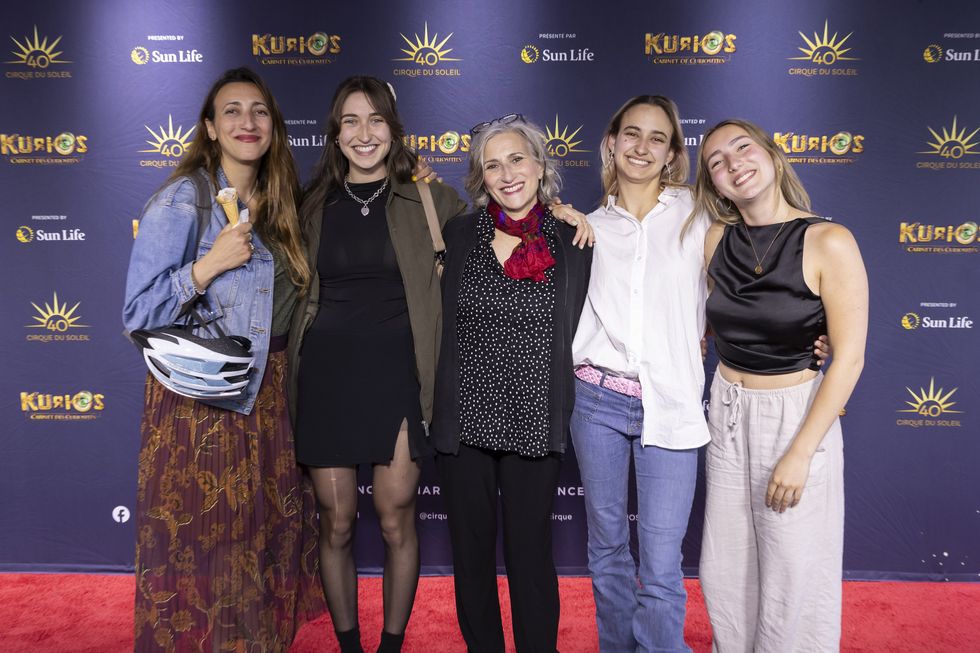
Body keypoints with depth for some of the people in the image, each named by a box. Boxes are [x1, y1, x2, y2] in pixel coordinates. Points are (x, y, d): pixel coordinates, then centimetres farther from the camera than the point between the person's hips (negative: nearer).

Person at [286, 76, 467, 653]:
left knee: (396, 522, 5)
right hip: (327, 373, 2)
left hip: (397, 373, -2)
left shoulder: (428, 200, 2)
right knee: (336, 524, 9)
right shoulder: (316, 206, 9)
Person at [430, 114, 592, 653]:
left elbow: (579, 336, 8)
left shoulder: (573, 245, 1)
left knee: (530, 553, 8)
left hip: (534, 426, -1)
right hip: (464, 421, 1)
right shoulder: (458, 236, 2)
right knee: (470, 553, 13)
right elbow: (434, 323, 10)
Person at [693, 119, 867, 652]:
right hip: (727, 414, 5)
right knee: (725, 570, 17)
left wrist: (800, 452, -15)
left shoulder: (828, 242, -13)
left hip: (798, 417, -4)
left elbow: (849, 359, -13)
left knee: (793, 574, 8)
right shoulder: (715, 240, -1)